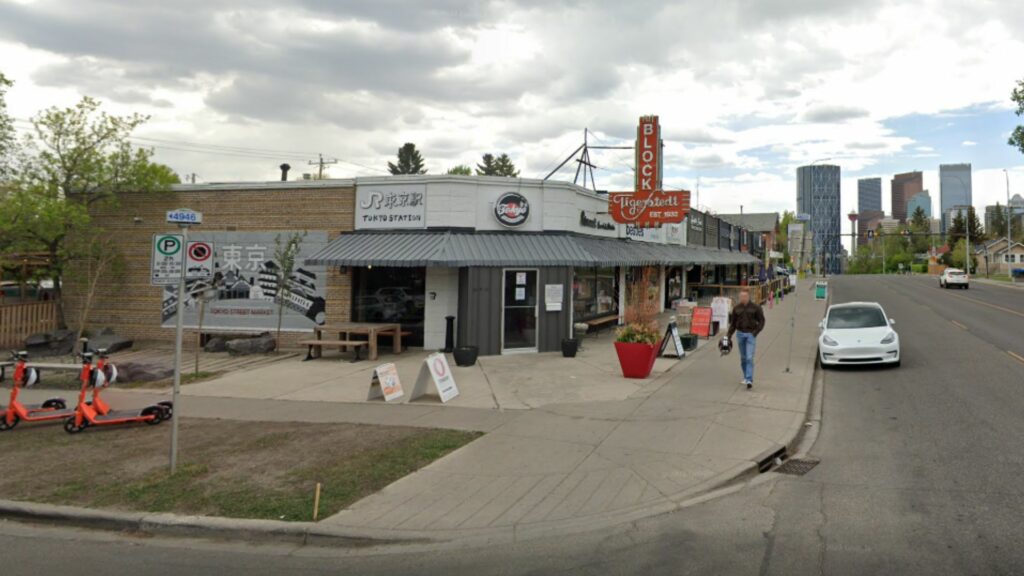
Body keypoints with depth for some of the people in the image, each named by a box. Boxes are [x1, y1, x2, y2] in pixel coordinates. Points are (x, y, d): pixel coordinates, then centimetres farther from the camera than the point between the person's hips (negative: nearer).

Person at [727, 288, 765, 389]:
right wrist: (729, 335, 5)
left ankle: (749, 380, -16)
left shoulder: (755, 307, -4)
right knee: (743, 358, 11)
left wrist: (755, 332, -11)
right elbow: (733, 323, 10)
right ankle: (745, 377, 25)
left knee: (749, 357, -12)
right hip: (740, 334, 3)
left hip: (751, 334, -3)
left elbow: (762, 321, -1)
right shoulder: (736, 308, 4)